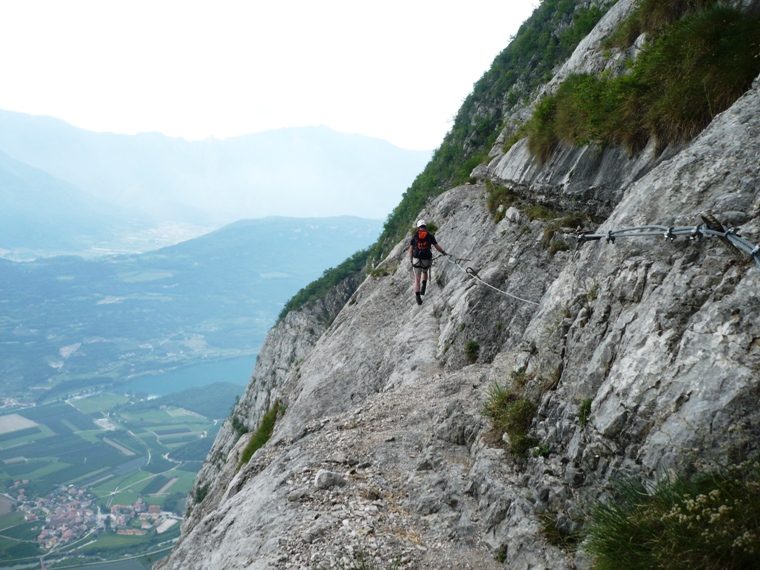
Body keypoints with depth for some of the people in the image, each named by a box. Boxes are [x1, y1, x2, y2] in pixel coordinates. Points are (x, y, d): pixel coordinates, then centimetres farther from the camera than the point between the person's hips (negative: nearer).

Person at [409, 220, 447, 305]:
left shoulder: (414, 236, 6)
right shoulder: (430, 236, 4)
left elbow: (410, 250, 3)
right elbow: (437, 247, 6)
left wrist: (411, 261, 10)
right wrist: (443, 252, 23)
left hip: (417, 259, -1)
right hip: (426, 260, 1)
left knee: (417, 279, 6)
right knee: (424, 272, 33)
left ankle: (417, 296, -5)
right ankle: (424, 285, 13)